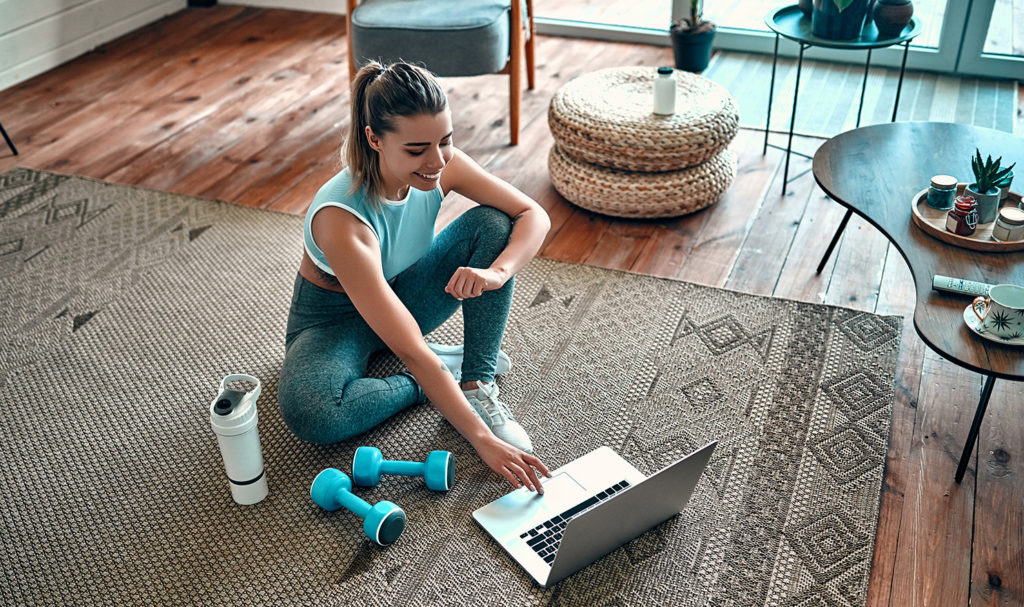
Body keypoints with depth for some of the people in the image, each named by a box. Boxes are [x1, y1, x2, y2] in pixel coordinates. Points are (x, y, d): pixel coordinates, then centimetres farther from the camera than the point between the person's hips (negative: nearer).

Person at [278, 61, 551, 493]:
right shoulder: (341, 218, -38)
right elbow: (410, 351, -40)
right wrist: (482, 440, -41)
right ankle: (444, 372, -12)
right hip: (334, 318, -4)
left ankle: (478, 385, -16)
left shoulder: (440, 164, -22)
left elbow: (534, 215, -15)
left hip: (402, 295, 5)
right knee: (307, 411, -37)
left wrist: (497, 271, -36)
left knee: (492, 222, -18)